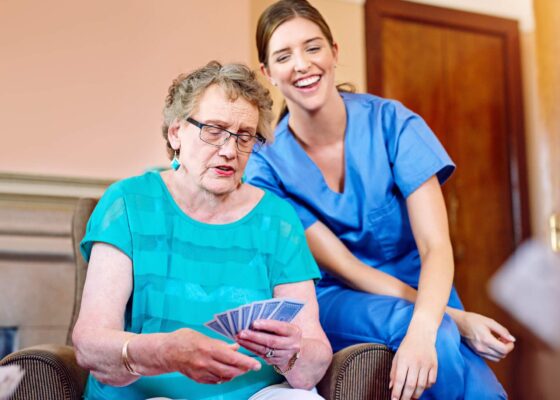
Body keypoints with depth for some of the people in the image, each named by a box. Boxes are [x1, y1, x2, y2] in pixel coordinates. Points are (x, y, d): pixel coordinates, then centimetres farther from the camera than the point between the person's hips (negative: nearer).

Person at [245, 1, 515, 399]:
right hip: (335, 304, 0)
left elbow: (436, 246, -18)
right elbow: (346, 270, -12)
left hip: (420, 294, 1)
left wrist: (424, 330, -38)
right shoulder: (267, 168, -10)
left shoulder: (392, 123, -11)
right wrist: (455, 319, -21)